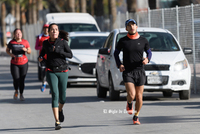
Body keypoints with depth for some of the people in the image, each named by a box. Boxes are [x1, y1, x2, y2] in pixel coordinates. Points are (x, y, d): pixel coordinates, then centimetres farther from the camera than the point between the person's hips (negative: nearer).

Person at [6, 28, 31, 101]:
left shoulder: (25, 42, -3)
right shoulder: (11, 42, -4)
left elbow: (29, 51, 5)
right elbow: (7, 50, 12)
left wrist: (26, 50, -17)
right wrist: (11, 54, -8)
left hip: (24, 63, 1)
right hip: (14, 64, -1)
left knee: (22, 80, 3)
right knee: (16, 80, -9)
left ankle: (21, 94, 21)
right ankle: (16, 91, 22)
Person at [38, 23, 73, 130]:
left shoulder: (63, 42, -1)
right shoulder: (46, 43, 5)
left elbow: (70, 55, -4)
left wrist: (58, 51, -16)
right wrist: (40, 58, 3)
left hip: (62, 71, 0)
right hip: (51, 72, 0)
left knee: (62, 97, 6)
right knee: (55, 95, -15)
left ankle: (60, 109, 44)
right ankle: (57, 122, -16)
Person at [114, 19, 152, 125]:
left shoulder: (143, 40, 5)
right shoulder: (122, 41, 2)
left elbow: (149, 52, 15)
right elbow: (116, 53, 13)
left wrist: (147, 59, -9)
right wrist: (119, 64, -3)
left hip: (140, 71, 2)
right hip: (127, 71, -2)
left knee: (139, 97, 3)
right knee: (131, 95, -18)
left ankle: (136, 116, 23)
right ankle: (129, 104, 17)